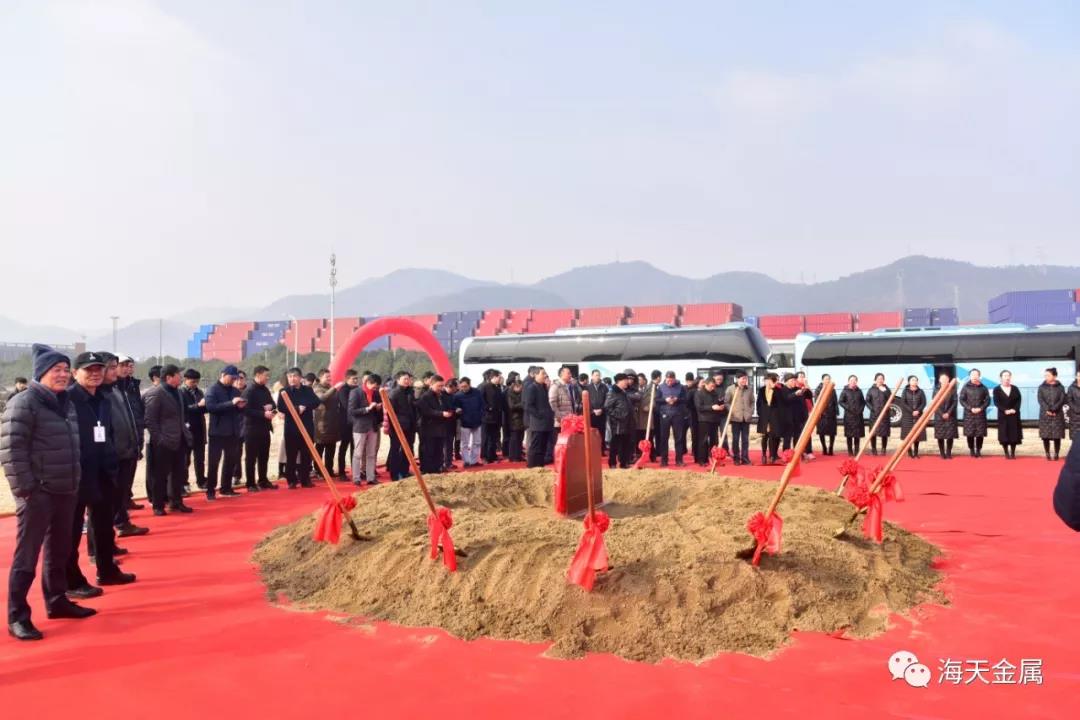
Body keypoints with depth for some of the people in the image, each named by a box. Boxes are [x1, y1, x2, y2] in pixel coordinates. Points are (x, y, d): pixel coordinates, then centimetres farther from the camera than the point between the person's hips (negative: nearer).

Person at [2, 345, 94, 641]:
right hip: (37, 493, -8)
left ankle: (57, 601, 29)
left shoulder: (66, 403, 13)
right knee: (27, 556, -2)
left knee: (59, 552, 17)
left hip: (65, 491, 8)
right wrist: (24, 488, -19)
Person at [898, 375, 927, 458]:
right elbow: (903, 403, -4)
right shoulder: (905, 391, 2)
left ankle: (916, 453, 8)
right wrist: (911, 411, -13)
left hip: (918, 415, 1)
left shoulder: (920, 391, 6)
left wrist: (918, 410, -14)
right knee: (908, 434, -4)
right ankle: (909, 452, 2)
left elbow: (923, 403, 2)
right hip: (907, 415, -1)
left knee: (917, 434, 1)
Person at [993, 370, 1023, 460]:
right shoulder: (997, 389, 1)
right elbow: (996, 402, -6)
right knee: (1004, 435, -3)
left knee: (1014, 434, 1)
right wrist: (1005, 410, -17)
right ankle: (1007, 453, 4)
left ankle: (1013, 453, 7)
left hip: (1014, 415, 2)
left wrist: (1014, 409, -13)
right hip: (1003, 415, -2)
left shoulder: (1015, 388, 8)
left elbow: (1019, 400, 2)